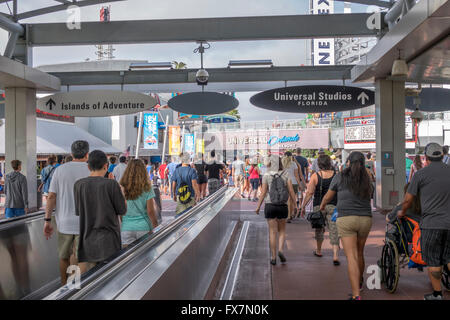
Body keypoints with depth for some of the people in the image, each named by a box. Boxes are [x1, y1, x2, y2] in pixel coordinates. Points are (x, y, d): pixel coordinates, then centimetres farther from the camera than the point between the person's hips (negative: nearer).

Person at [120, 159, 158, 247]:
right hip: (144, 228, -1)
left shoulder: (121, 188, -5)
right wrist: (155, 227, 6)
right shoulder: (147, 189, -7)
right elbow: (150, 211, -6)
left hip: (126, 229, 1)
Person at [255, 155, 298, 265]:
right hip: (283, 206, 1)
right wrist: (295, 204, 6)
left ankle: (273, 257, 7)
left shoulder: (266, 176, -5)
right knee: (282, 230, 17)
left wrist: (258, 206, 1)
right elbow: (291, 191, -2)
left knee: (272, 232, 5)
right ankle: (280, 250, -4)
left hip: (270, 205, -1)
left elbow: (263, 193, -6)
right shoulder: (285, 175, 0)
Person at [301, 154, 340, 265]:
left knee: (319, 229, 19)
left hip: (319, 206, 0)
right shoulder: (336, 175, -2)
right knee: (334, 231, 0)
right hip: (333, 206, 0)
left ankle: (318, 251, 35)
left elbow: (309, 192, -12)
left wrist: (303, 206, -6)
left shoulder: (315, 176, -7)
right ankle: (335, 255, -10)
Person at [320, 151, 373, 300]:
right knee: (359, 253, 22)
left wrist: (322, 206, 32)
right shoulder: (367, 179, 10)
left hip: (346, 218, -4)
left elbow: (328, 197, 11)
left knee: (351, 256, -8)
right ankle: (359, 282, 42)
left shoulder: (340, 176, 1)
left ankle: (356, 295, -14)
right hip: (365, 219, 4)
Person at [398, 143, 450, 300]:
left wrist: (402, 212, 20)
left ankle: (437, 294, 16)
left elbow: (408, 200, 1)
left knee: (433, 261, 7)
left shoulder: (420, 174, -5)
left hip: (431, 224, -4)